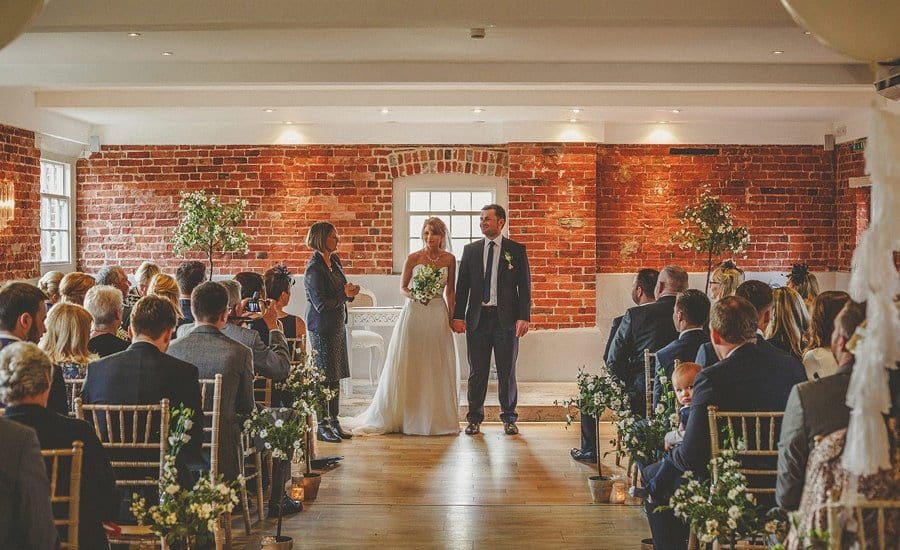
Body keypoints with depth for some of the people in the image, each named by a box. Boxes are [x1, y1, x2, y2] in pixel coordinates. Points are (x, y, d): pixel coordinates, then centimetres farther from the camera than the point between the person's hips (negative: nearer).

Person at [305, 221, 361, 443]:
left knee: (336, 376, 13)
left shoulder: (335, 260, 8)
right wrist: (345, 294, -14)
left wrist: (349, 291, -2)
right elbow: (321, 304, -21)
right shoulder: (314, 268, -19)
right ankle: (321, 426, 8)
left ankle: (333, 421, 23)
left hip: (337, 325, 9)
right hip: (322, 328, -9)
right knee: (324, 376, -1)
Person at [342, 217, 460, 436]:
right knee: (409, 367, 2)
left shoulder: (449, 259, 3)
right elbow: (403, 287, 5)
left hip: (438, 314, 2)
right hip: (414, 313, -2)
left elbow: (450, 290, 11)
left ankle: (437, 418, 17)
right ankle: (405, 416, 13)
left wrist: (452, 316, 6)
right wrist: (415, 296, -14)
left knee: (438, 367, 5)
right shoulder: (413, 258, -3)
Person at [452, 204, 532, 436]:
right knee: (477, 371, 6)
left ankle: (509, 418, 16)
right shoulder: (470, 249, 9)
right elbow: (462, 285, 8)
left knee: (507, 371, 5)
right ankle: (474, 418, 16)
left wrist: (524, 317, -9)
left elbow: (524, 286, 0)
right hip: (477, 317, 2)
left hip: (506, 318, -2)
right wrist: (458, 316, 0)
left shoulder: (517, 250, 2)